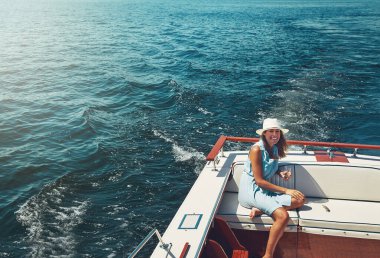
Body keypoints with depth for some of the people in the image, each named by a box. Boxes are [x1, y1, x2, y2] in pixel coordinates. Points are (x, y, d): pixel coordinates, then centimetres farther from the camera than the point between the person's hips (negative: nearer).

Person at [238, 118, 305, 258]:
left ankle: (260, 209, -13)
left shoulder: (275, 148, 7)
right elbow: (259, 181, -18)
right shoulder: (257, 149, -17)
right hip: (251, 191, -8)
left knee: (300, 199, -6)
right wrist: (285, 190, -15)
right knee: (283, 216, -28)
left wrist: (280, 173, 1)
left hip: (265, 190, 8)